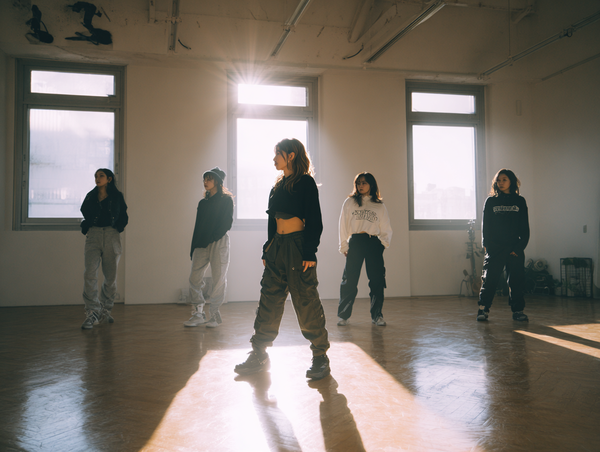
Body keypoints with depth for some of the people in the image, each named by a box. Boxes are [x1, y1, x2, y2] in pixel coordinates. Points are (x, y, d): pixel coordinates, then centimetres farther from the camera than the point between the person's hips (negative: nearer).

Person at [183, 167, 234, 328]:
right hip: (201, 245, 6)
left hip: (219, 242, -6)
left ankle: (214, 315, 3)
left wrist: (211, 238, -13)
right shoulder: (202, 203, 20)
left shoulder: (226, 200, 3)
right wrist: (193, 248, 11)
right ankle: (198, 314, 5)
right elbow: (197, 226, 18)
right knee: (194, 278, -2)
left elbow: (226, 224, -5)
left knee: (219, 278, -5)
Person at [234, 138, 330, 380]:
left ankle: (320, 357, 9)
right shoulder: (278, 186, 17)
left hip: (298, 246, -7)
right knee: (269, 300, 8)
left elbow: (314, 221, -9)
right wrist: (267, 251, 15)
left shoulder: (305, 182, -4)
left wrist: (310, 253, -16)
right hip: (277, 247, 7)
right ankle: (259, 355, 17)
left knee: (306, 301, -3)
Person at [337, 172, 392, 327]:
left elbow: (386, 229, 15)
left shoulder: (380, 206, 13)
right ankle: (343, 315, 10)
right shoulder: (349, 202, 10)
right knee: (349, 280, -2)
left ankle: (377, 315, 13)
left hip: (374, 244, 1)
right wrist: (344, 246, 1)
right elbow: (343, 226, 8)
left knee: (377, 280, 0)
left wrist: (384, 243, -1)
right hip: (355, 243, -1)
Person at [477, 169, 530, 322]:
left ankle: (517, 311, 13)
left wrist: (520, 247, -4)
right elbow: (485, 226, 5)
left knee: (516, 280, 3)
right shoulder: (490, 201, 7)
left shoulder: (520, 201, 8)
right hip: (494, 249, -1)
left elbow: (525, 228, 6)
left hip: (515, 249, 1)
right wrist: (487, 246, -5)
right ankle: (483, 310, 2)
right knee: (489, 280, -3)